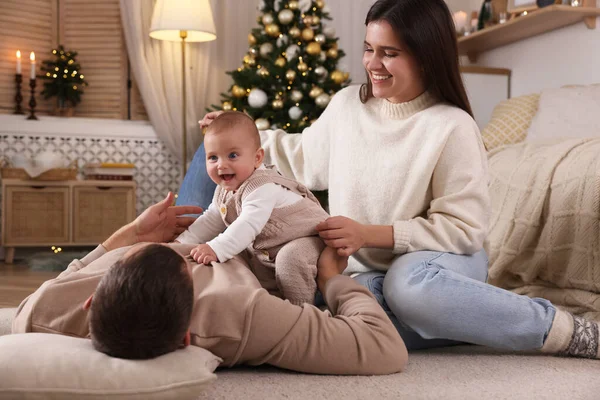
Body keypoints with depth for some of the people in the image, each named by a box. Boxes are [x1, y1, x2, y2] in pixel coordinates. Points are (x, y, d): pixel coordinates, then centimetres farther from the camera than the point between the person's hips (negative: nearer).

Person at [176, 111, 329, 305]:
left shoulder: (263, 188, -31)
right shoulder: (224, 191, -2)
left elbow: (248, 225, -43)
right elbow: (211, 221, 9)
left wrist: (217, 249, -51)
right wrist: (182, 241, 1)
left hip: (308, 240, -9)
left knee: (290, 258, -34)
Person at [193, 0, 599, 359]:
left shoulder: (451, 126, -15)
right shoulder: (347, 103, 2)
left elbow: (464, 228, -15)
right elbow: (304, 158, 20)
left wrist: (370, 234, -23)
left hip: (446, 261, -3)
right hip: (367, 272, 3)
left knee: (408, 281, -41)